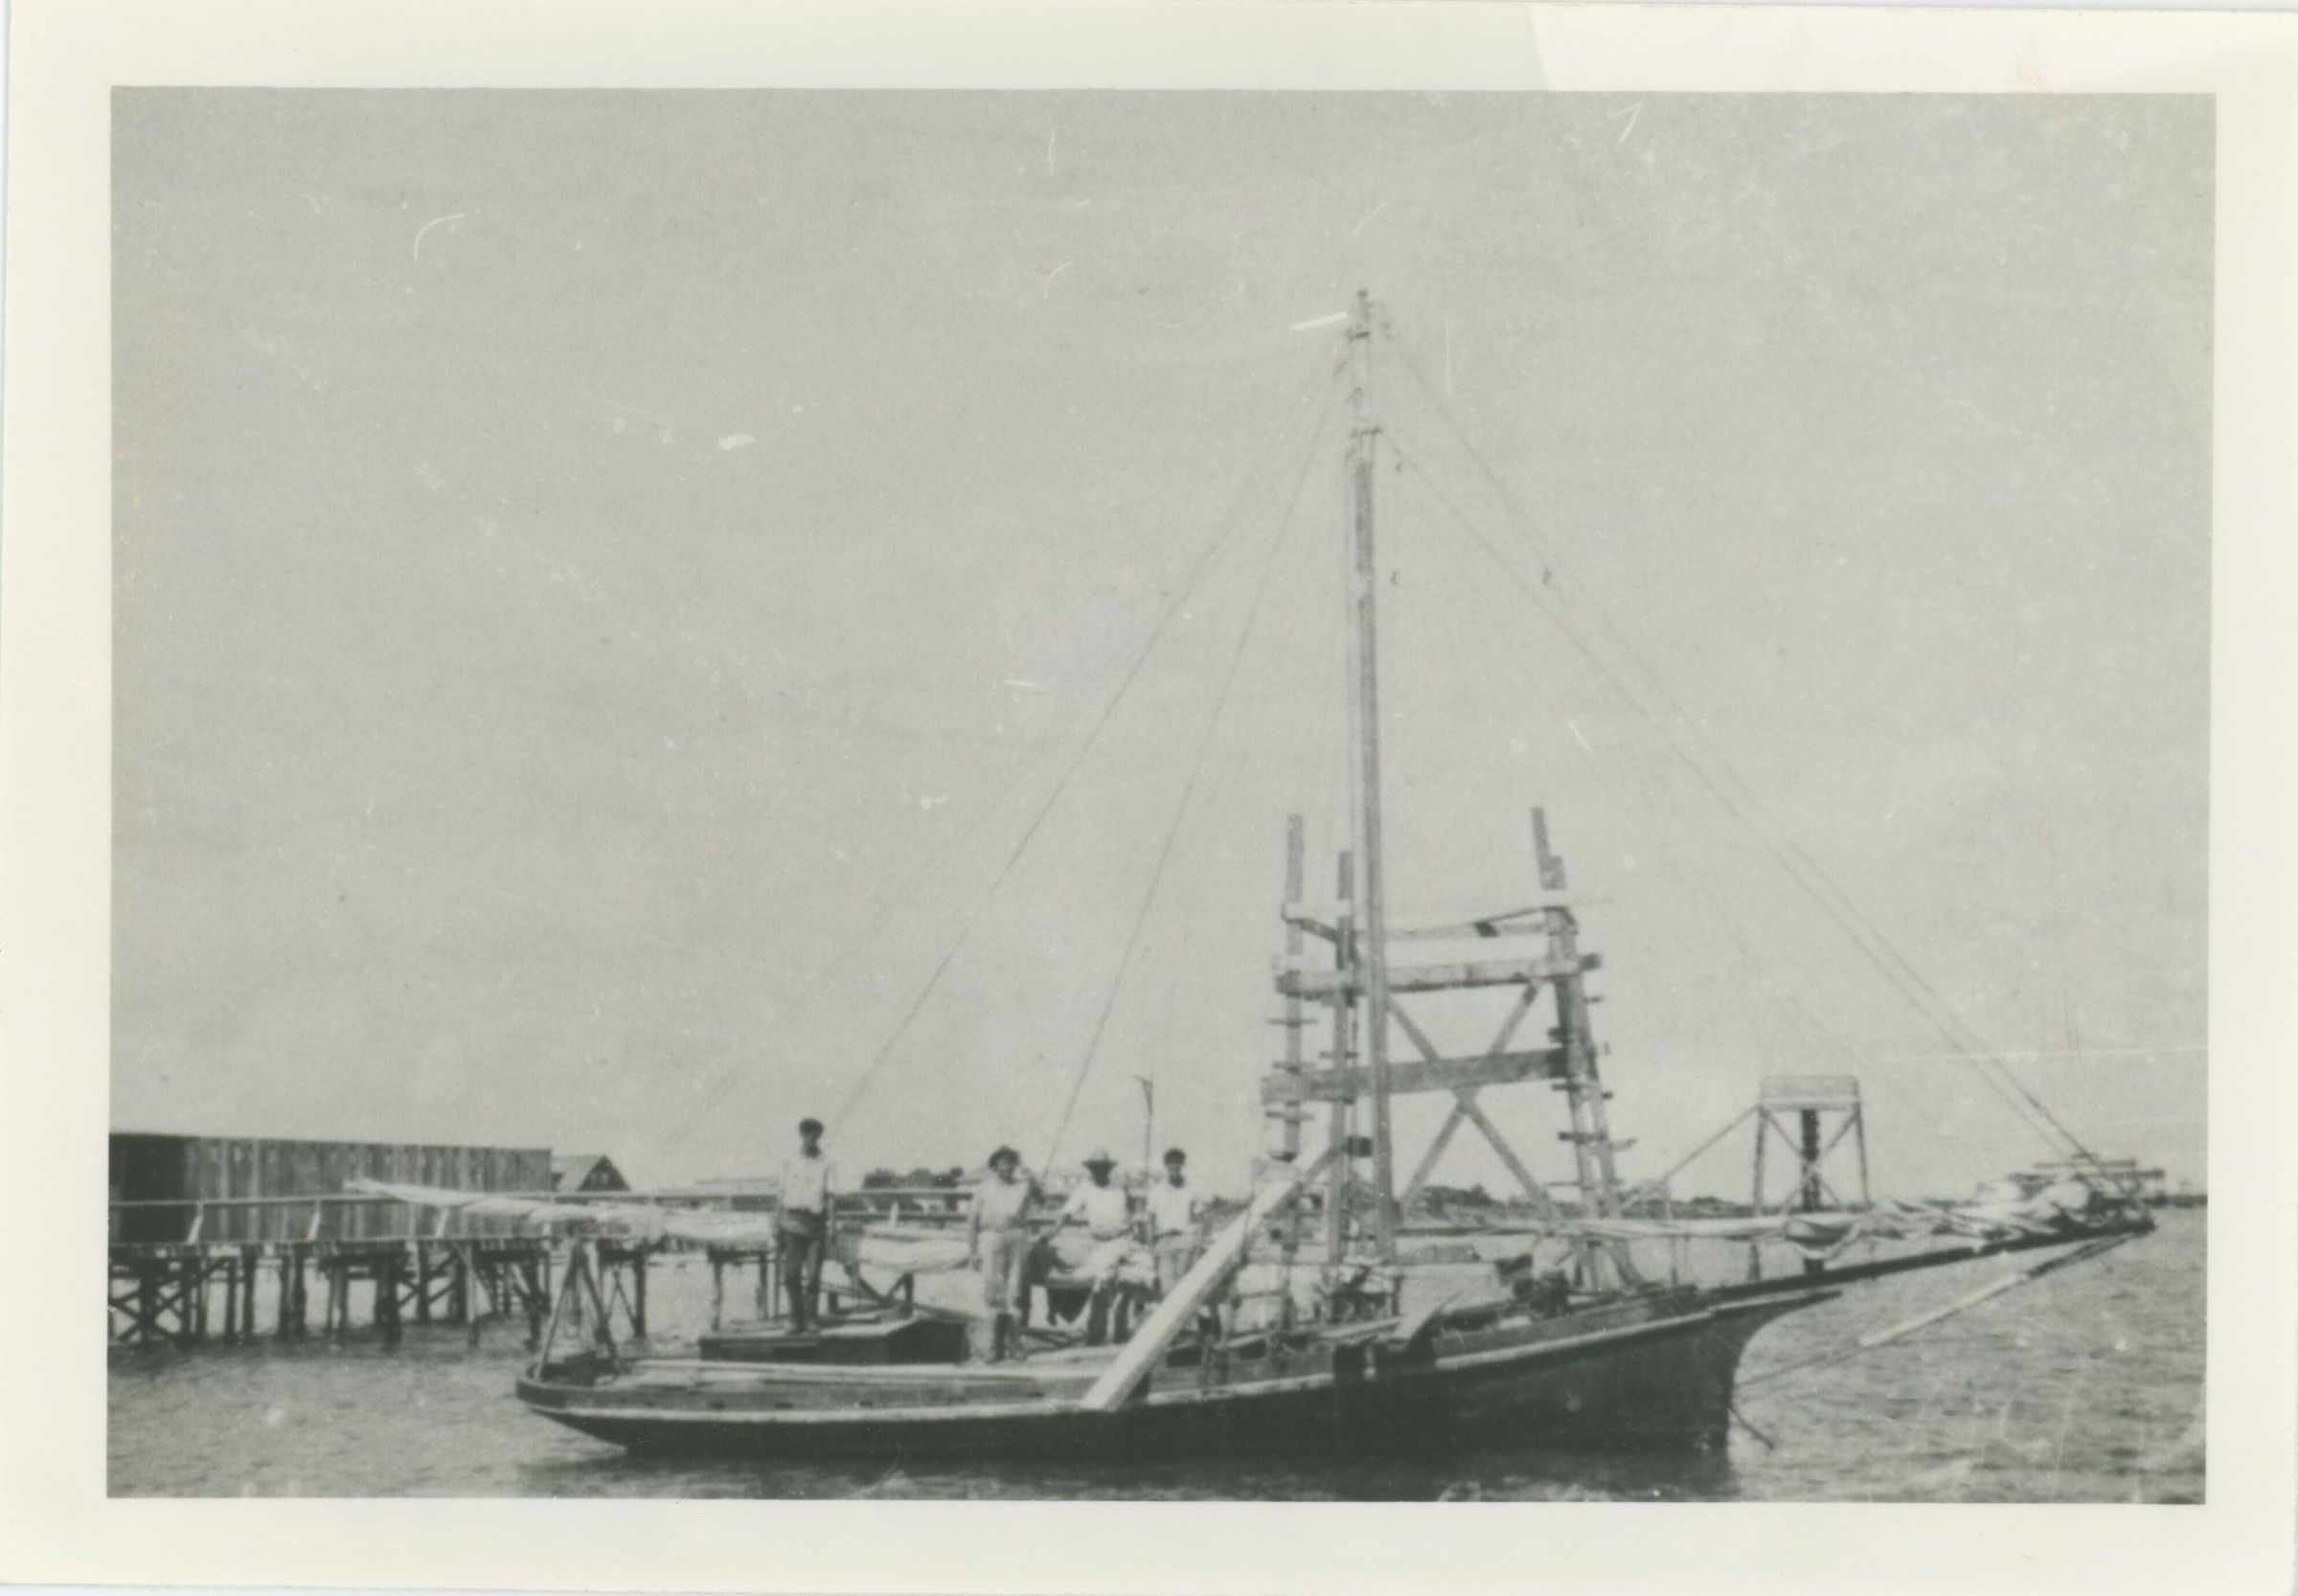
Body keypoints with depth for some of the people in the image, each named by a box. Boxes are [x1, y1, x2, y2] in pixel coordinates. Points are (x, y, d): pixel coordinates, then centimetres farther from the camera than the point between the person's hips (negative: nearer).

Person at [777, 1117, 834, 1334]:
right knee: (791, 1273, -6)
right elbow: (783, 1194, 13)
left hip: (816, 1223, -1)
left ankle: (810, 1320, 8)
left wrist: (831, 1228, -5)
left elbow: (829, 1197, 2)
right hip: (793, 1221, 1)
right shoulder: (789, 1162, 10)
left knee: (813, 1276, -1)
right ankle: (795, 1318, 1)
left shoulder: (825, 1165, 3)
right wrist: (778, 1223, 9)